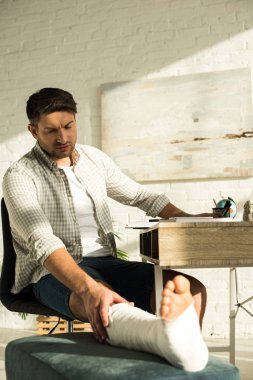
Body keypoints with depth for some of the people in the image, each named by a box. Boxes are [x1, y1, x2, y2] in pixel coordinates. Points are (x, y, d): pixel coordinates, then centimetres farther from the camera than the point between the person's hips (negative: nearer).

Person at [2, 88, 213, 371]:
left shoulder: (94, 159, 13)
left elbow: (139, 195, 26)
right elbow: (43, 241, -23)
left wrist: (188, 218, 10)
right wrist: (88, 287, -40)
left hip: (105, 263, 6)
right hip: (55, 273, -6)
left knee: (192, 289, -20)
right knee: (103, 305, -42)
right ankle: (172, 334, -71)